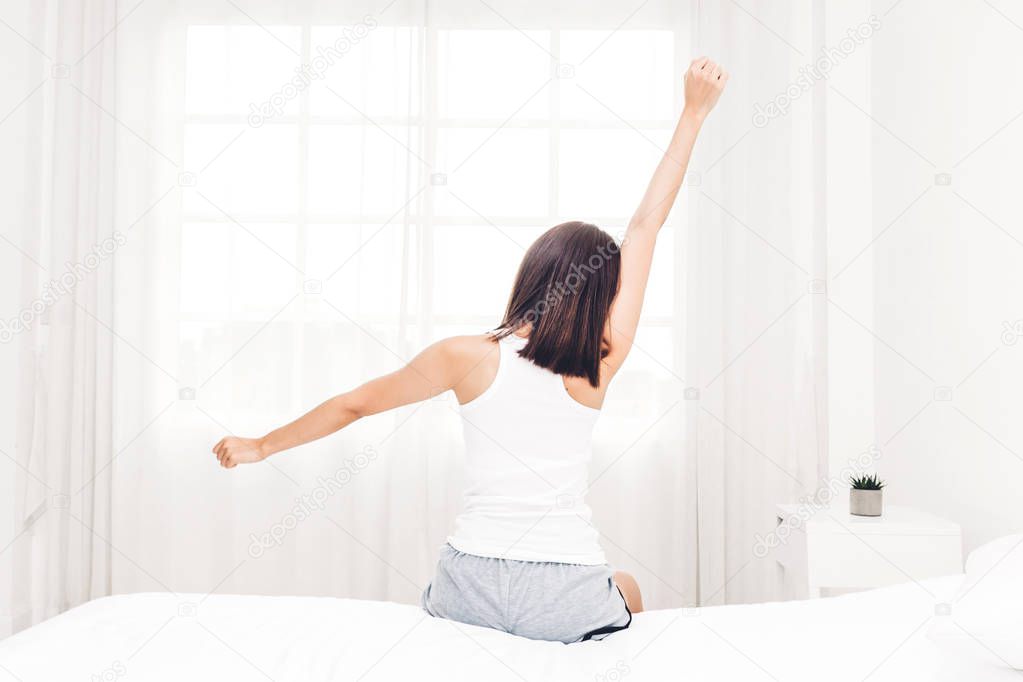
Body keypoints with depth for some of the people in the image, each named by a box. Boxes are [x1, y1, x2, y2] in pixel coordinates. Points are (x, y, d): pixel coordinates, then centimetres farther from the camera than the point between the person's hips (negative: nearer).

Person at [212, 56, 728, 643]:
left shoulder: (468, 358, -6)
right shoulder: (599, 365, -8)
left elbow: (353, 404, 5)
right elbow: (645, 227, -2)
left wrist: (261, 447, 19)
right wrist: (694, 114, 6)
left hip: (470, 591, 1)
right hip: (567, 605, -1)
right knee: (629, 592, 34)